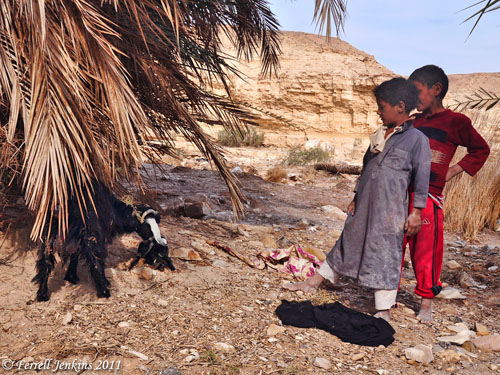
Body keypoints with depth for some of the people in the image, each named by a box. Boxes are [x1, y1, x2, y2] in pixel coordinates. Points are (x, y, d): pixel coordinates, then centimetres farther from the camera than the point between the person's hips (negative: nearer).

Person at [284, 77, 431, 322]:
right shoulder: (379, 136, 13)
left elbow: (422, 178, -6)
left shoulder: (417, 139, -7)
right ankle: (313, 283, 26)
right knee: (349, 242, 17)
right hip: (364, 206, 7)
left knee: (385, 254, 0)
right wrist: (356, 199, 20)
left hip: (390, 210, -6)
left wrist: (416, 212, -8)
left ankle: (384, 311, 13)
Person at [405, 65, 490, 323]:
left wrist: (454, 171, 0)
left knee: (425, 249, 2)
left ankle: (426, 301, 20)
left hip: (428, 195, -5)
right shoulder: (413, 122, 12)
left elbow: (481, 149, 9)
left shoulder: (455, 122, -1)